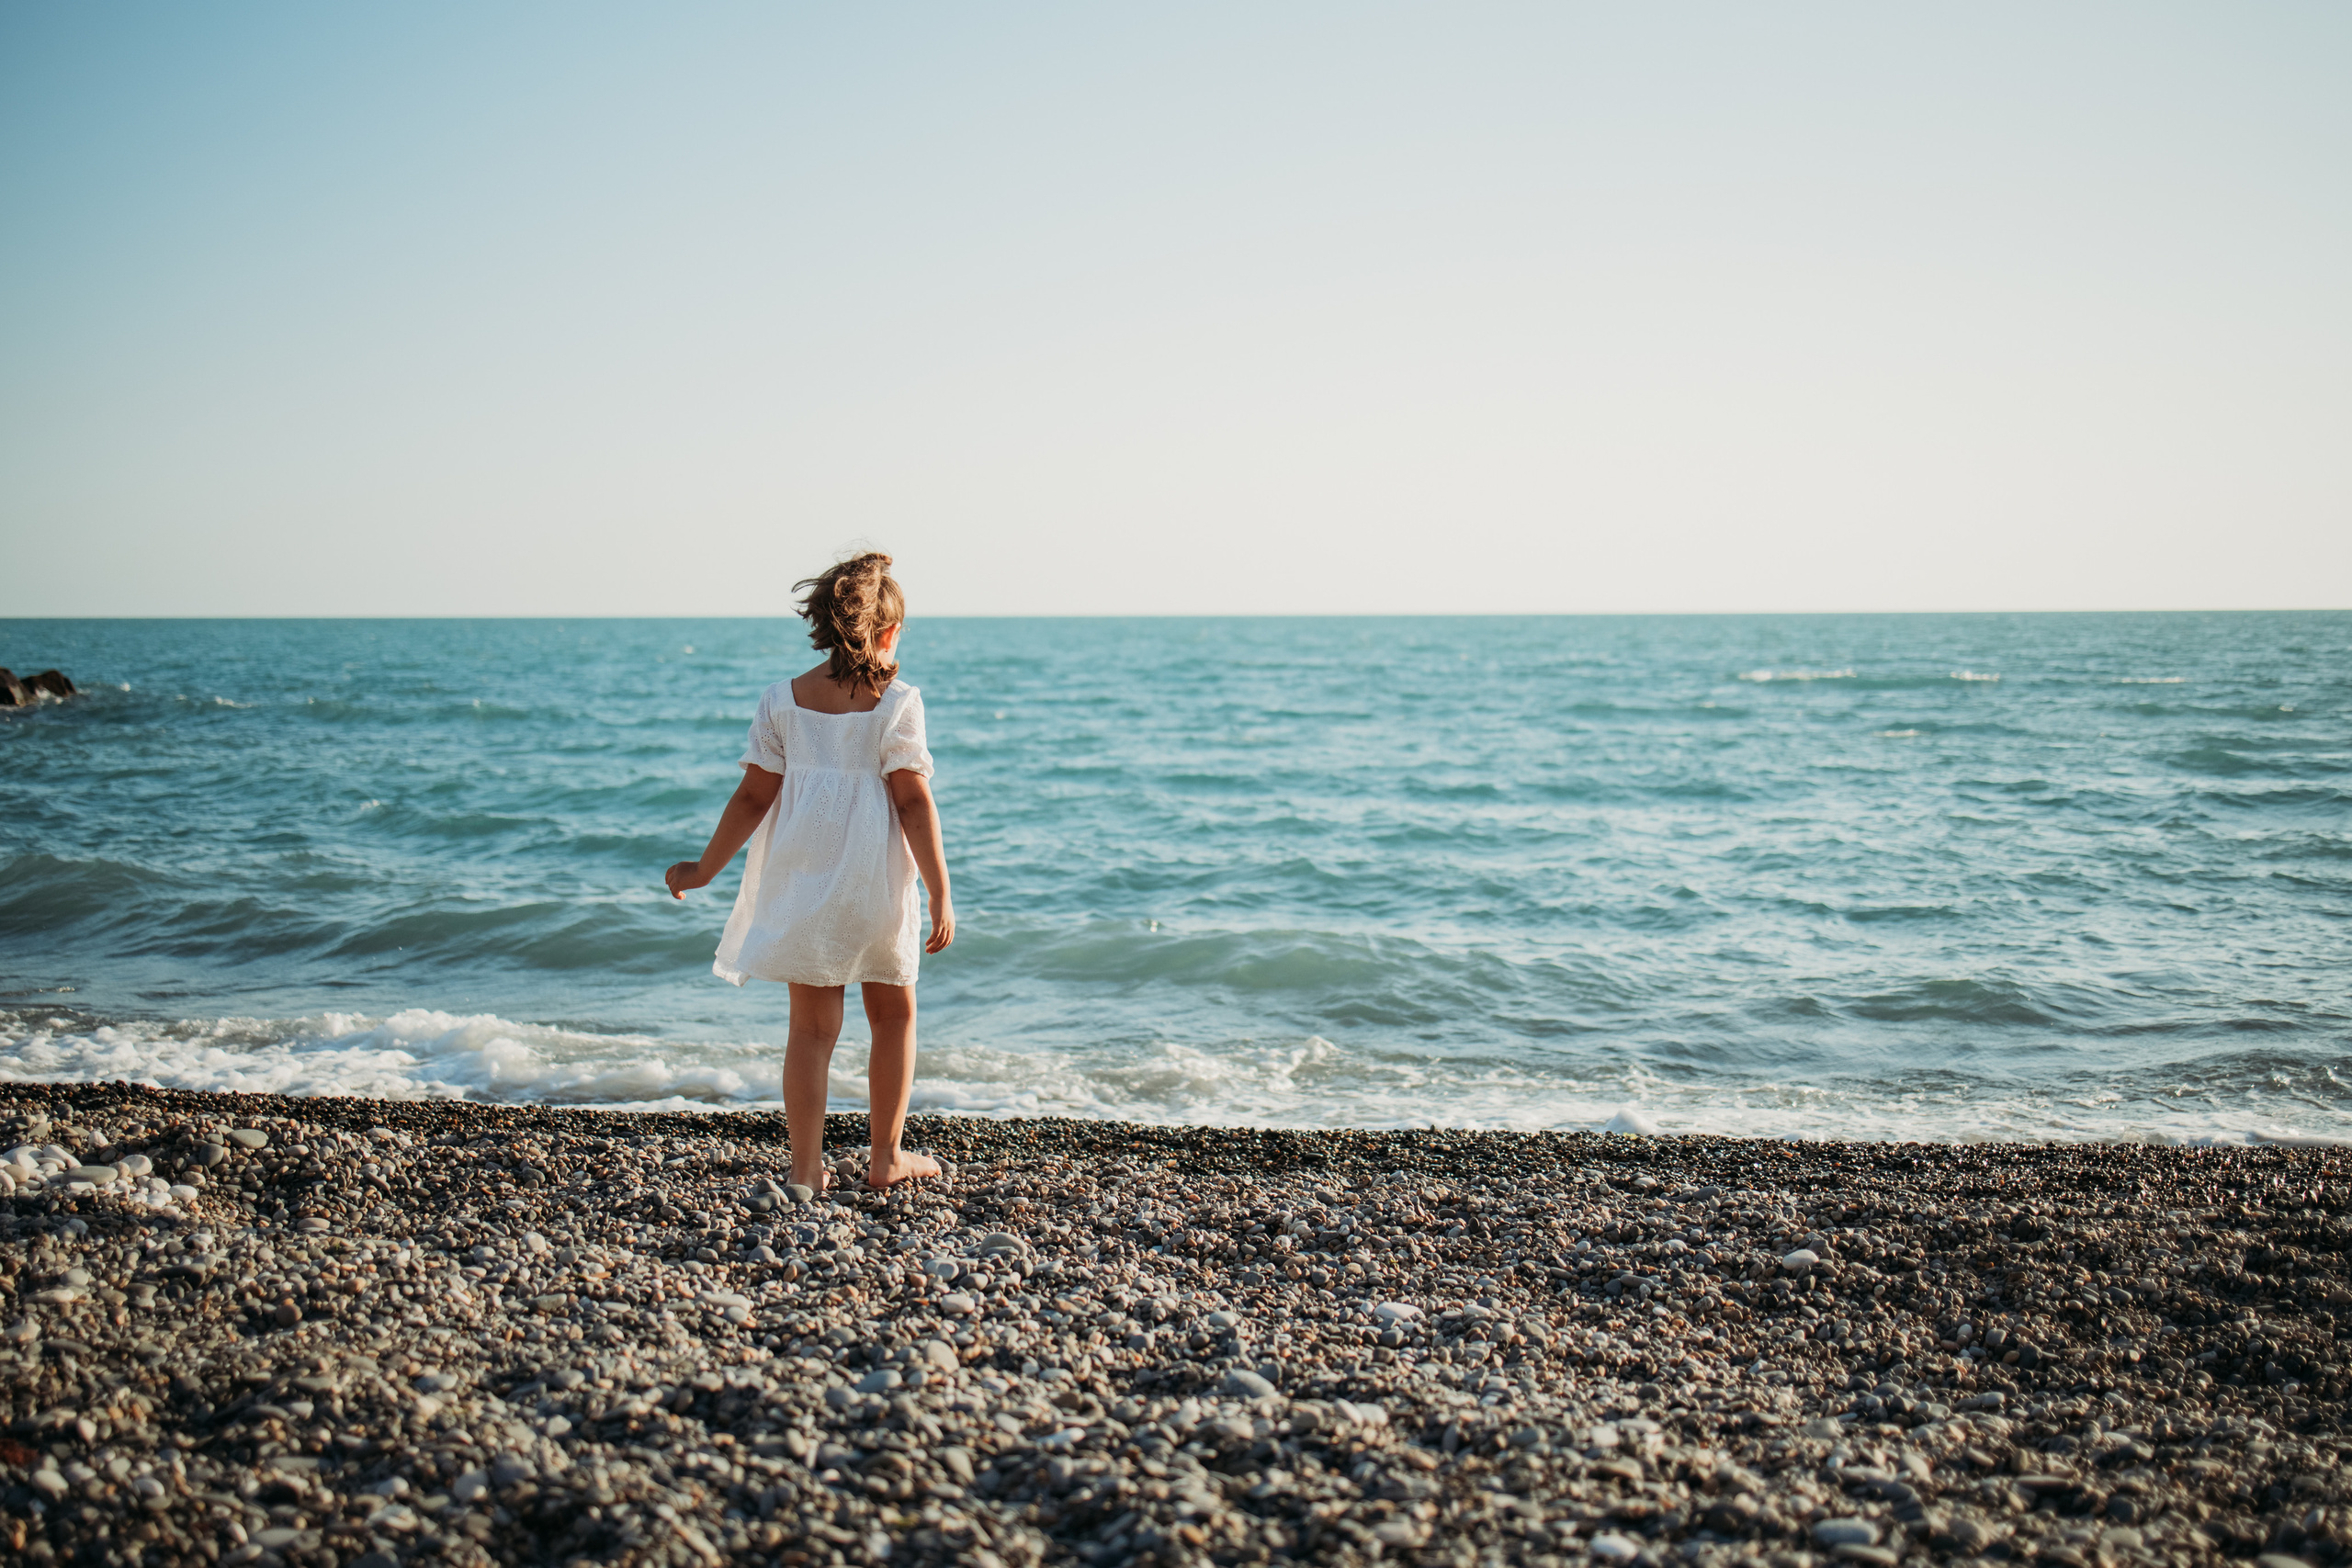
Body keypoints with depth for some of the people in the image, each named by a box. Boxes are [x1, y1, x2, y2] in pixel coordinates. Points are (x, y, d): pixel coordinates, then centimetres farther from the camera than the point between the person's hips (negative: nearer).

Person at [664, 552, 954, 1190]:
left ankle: (807, 1169, 7)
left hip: (800, 882, 2)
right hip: (875, 882, -2)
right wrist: (941, 897, -10)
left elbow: (753, 797, -1)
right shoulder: (896, 700, -8)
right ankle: (886, 1157, 20)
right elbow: (914, 802, -12)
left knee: (812, 1025, 9)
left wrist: (705, 869, 11)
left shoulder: (782, 700, -1)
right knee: (893, 1014, 17)